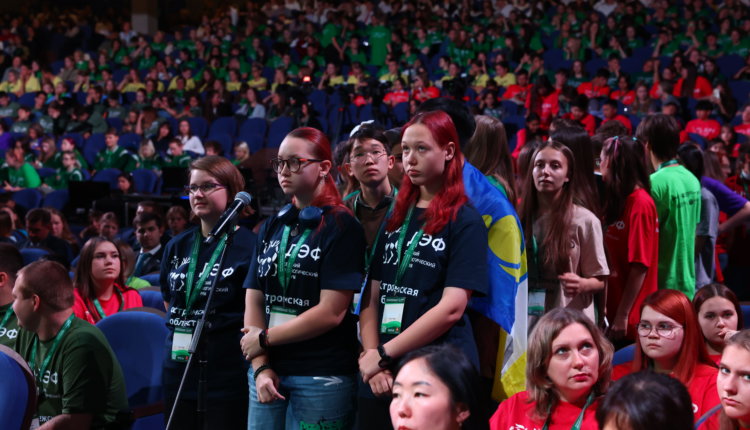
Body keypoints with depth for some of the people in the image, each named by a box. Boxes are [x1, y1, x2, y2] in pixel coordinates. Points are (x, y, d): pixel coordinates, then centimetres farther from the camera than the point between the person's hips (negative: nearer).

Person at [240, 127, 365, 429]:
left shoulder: (342, 227, -5)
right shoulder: (272, 227, 13)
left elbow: (331, 312, -13)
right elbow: (254, 300, 6)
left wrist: (264, 338, -6)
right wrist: (260, 367, -7)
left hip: (322, 377, -5)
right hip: (268, 372, 5)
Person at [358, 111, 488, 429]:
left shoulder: (465, 221, -4)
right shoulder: (395, 217, 13)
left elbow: (452, 307, -13)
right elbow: (372, 298, 9)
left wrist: (384, 354, -14)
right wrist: (371, 357, -7)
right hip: (383, 376, 5)